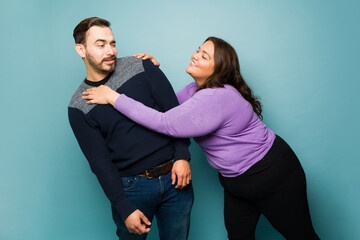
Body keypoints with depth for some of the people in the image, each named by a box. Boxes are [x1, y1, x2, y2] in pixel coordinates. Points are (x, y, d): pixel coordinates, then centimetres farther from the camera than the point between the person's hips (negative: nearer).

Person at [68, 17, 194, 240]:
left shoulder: (141, 67, -1)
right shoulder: (79, 108, -4)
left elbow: (174, 111, -1)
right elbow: (100, 162, -6)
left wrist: (182, 156, -11)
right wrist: (124, 209, -11)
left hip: (174, 176, 2)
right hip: (131, 186, -1)